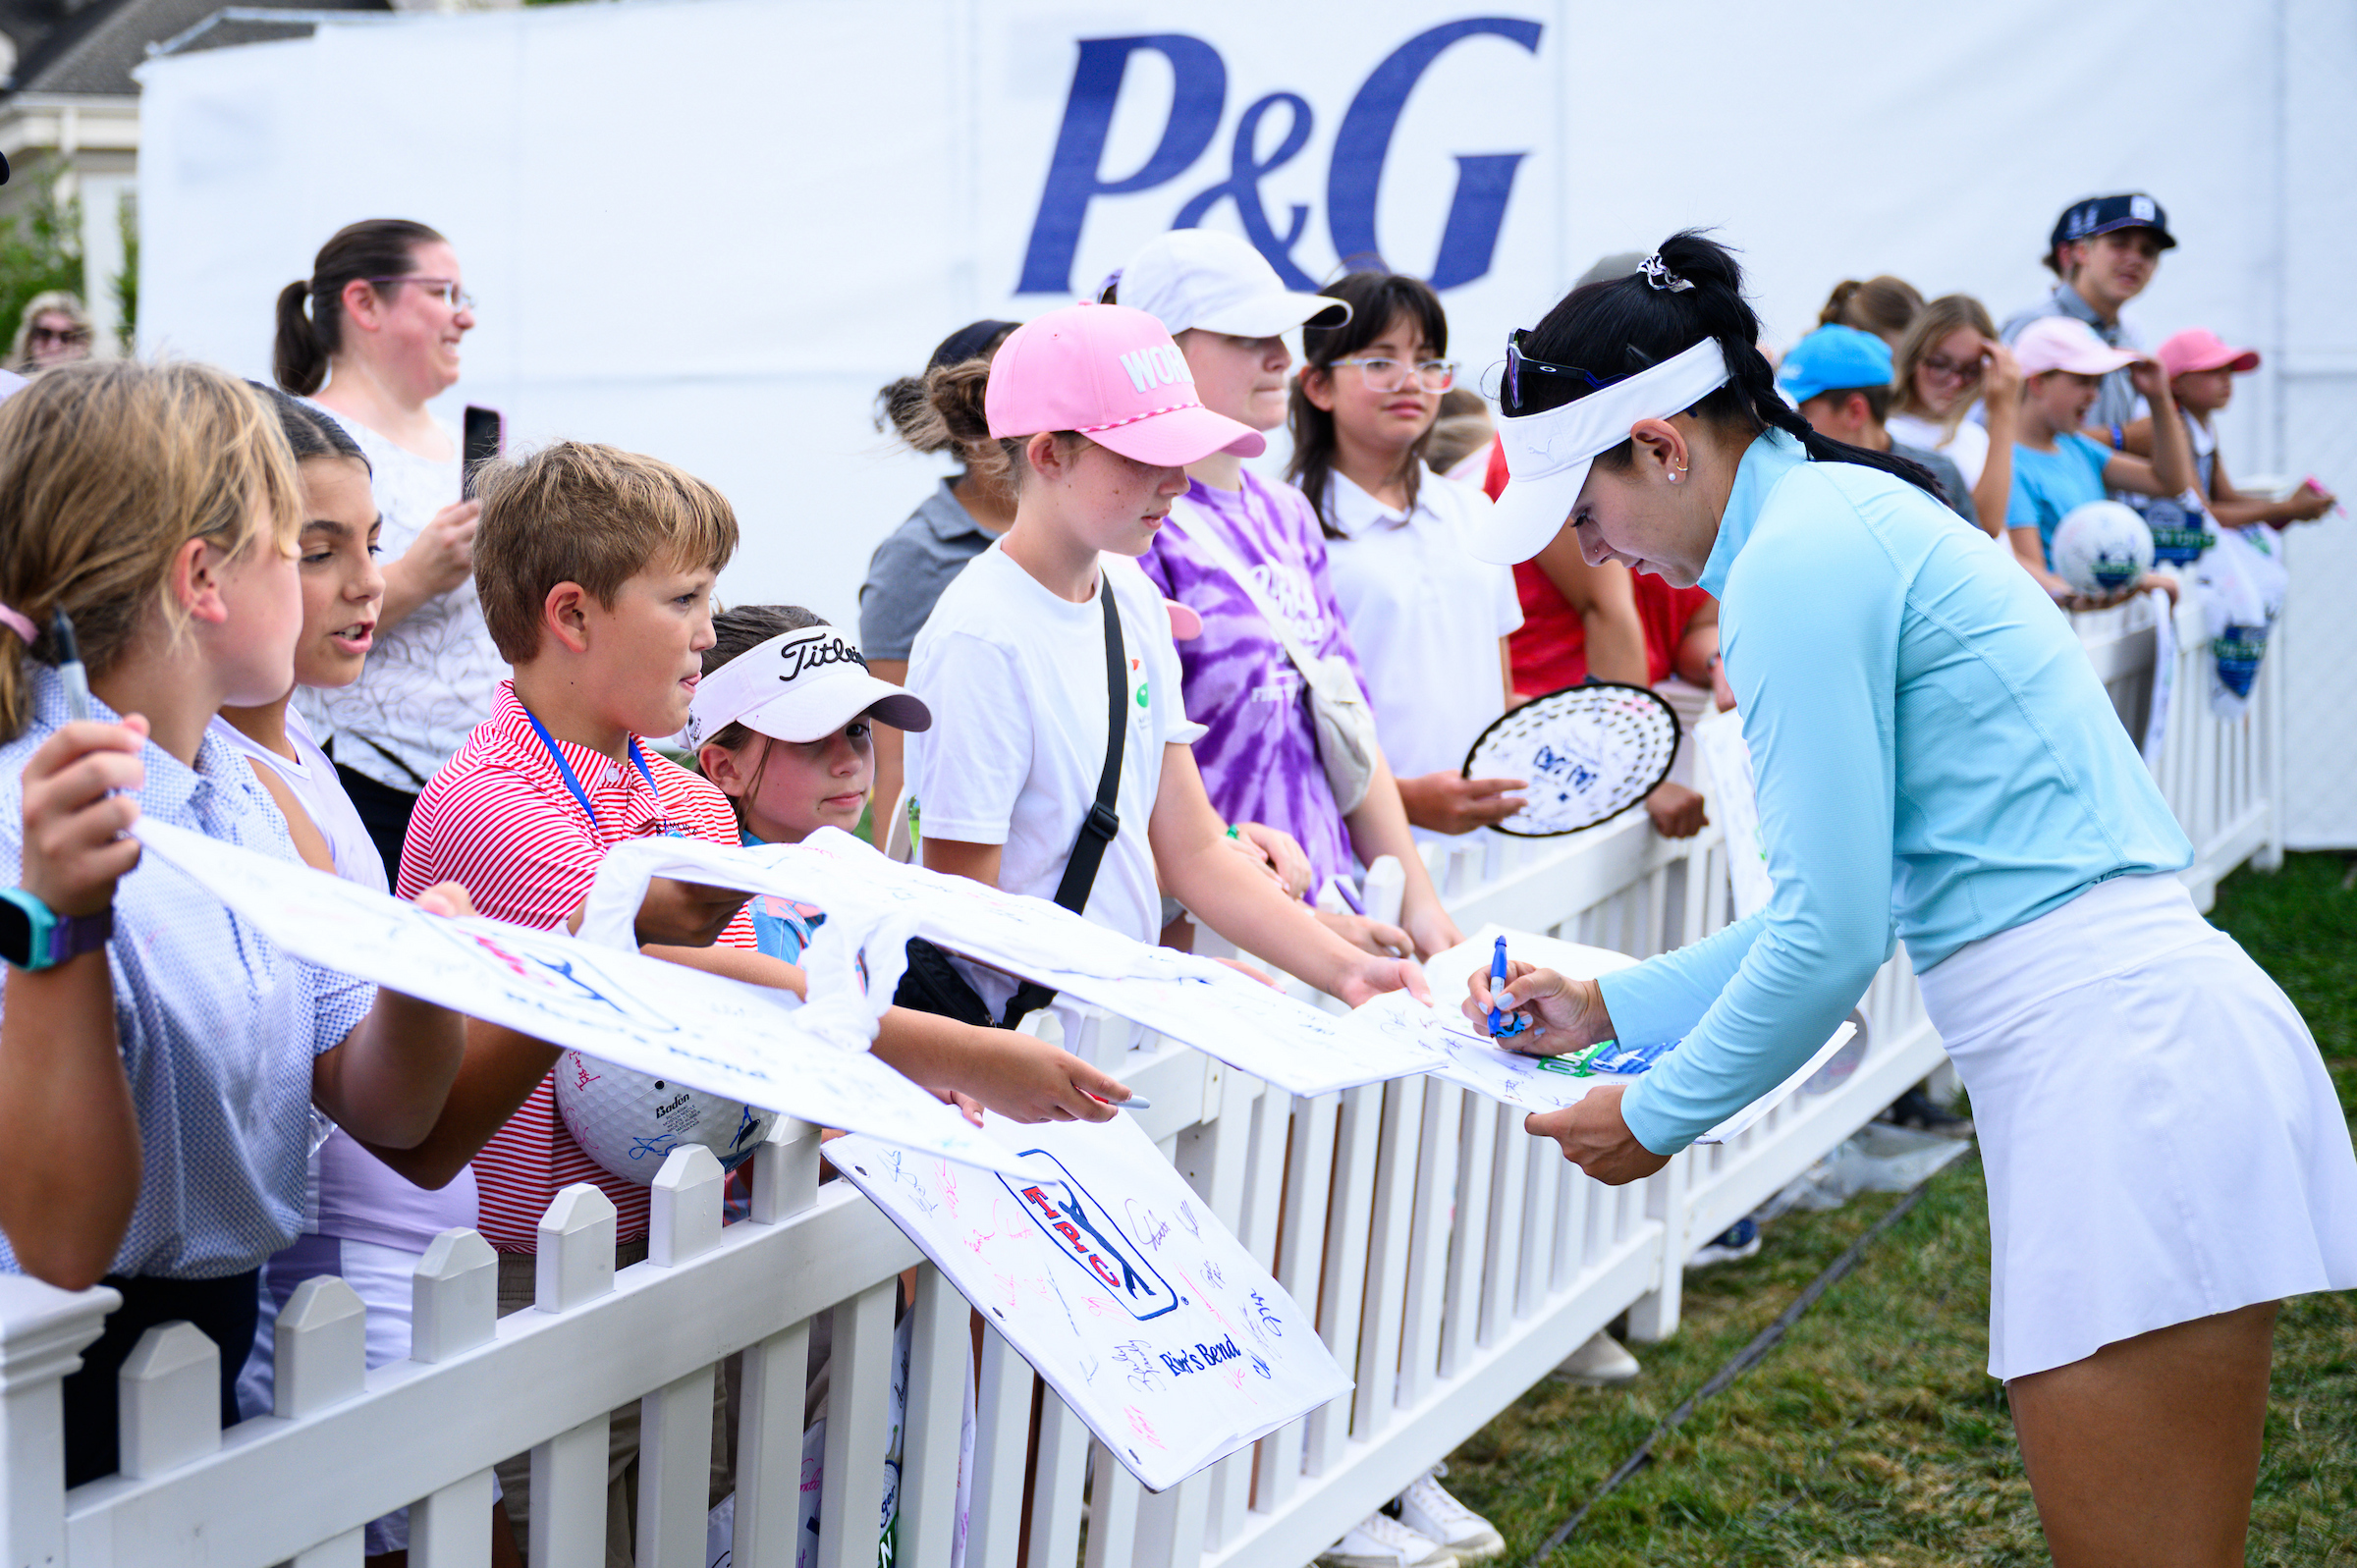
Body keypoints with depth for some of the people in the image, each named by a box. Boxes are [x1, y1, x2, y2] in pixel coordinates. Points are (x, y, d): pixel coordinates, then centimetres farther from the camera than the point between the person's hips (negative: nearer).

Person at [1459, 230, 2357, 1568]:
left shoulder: (1799, 560, -12)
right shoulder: (1845, 516, 18)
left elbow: (1832, 933, -14)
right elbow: (1853, 895, 23)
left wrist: (1655, 1119, 0)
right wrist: (1612, 1007, 24)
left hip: (2121, 1065, -11)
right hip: (2139, 1040, 11)